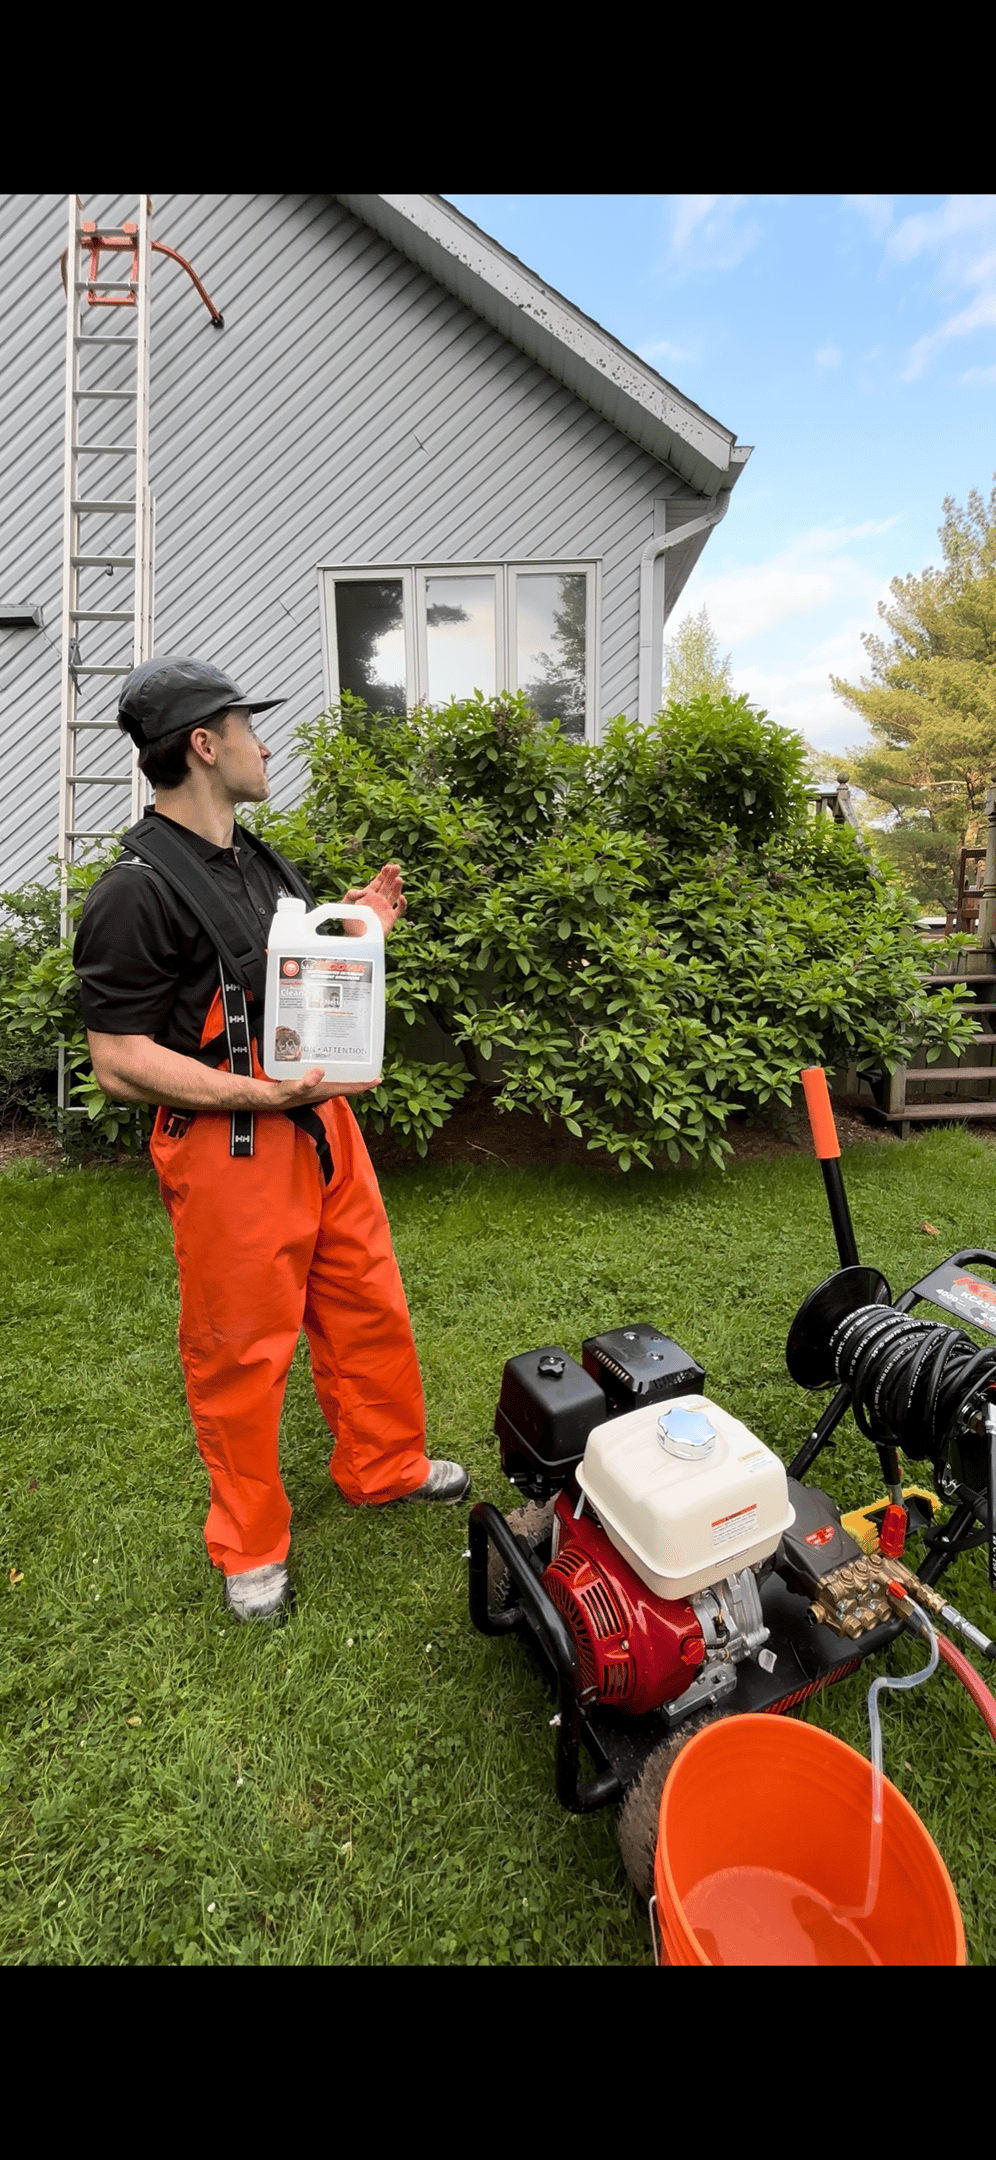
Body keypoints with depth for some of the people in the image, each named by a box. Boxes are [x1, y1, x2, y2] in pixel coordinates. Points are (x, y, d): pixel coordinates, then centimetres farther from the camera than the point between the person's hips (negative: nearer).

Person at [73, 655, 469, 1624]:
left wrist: (358, 932, 7)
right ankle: (250, 1548, 33)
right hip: (229, 1152, -8)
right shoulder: (137, 891, -16)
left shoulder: (261, 862, 13)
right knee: (243, 1353, 9)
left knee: (369, 1309, 19)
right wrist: (265, 1095, -26)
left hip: (323, 1126, 8)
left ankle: (383, 1467, 44)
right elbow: (118, 1062, -18)